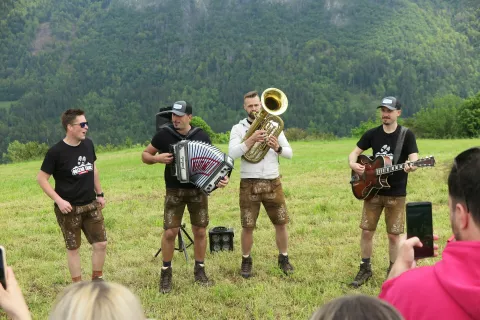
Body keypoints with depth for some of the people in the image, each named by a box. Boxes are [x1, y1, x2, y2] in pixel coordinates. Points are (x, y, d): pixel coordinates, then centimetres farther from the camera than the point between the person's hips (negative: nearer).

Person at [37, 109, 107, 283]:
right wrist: (59, 200, -18)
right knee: (73, 248, 7)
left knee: (101, 244, 6)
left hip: (91, 205, 5)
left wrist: (100, 194, 15)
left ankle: (97, 280, 25)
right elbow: (41, 178, -12)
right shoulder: (56, 151, -16)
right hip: (69, 208, -5)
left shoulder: (88, 144, 0)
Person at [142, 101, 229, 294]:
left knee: (200, 231, 6)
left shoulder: (201, 136, 0)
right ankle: (166, 273, 14)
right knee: (170, 232, -4)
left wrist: (221, 177, -16)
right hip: (174, 191, -1)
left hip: (198, 190, 2)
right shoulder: (164, 134, -4)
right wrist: (156, 158, -17)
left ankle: (199, 271, 22)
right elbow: (145, 155, 5)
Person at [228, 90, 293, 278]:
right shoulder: (238, 128, 0)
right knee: (248, 226, 3)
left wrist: (278, 148, -19)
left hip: (272, 183, 2)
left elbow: (289, 153, 2)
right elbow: (232, 154, -15)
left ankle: (283, 258, 24)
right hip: (249, 184, -2)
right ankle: (246, 261, 20)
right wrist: (251, 140, -26)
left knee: (281, 223, 7)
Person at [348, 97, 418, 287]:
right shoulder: (372, 134, 3)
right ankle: (365, 269, 21)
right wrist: (353, 164, -15)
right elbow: (354, 153, 8)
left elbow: (414, 159, -17)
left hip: (396, 194, -3)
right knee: (367, 231, 6)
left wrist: (411, 166, -41)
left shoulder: (407, 135, -7)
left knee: (393, 235, 3)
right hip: (372, 190, 3)